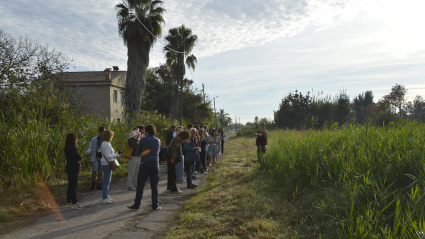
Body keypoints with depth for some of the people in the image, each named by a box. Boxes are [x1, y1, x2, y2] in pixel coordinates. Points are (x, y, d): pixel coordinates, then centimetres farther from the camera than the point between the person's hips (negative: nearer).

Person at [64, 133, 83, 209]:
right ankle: (73, 203, 0)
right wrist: (79, 160, 4)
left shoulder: (67, 147, 12)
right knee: (74, 186, -5)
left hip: (70, 168, 10)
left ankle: (68, 202, 25)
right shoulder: (72, 147, -19)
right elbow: (78, 157, -19)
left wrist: (78, 161, -1)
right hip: (73, 169, -10)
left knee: (71, 185, 17)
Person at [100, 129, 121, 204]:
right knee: (107, 181, -5)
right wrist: (117, 154, -19)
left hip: (106, 163, 11)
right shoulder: (107, 144, -19)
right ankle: (105, 198, 1)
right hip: (107, 164, -11)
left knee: (107, 180, 17)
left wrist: (115, 155, 14)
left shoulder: (104, 143, 14)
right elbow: (108, 156, -22)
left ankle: (106, 196, 25)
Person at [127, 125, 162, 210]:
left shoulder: (143, 139, -5)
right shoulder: (158, 140, 5)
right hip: (155, 164, 3)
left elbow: (138, 150, 5)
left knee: (140, 186, 4)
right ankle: (155, 205, 11)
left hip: (144, 164, -3)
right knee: (154, 186, 7)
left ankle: (136, 205, 9)